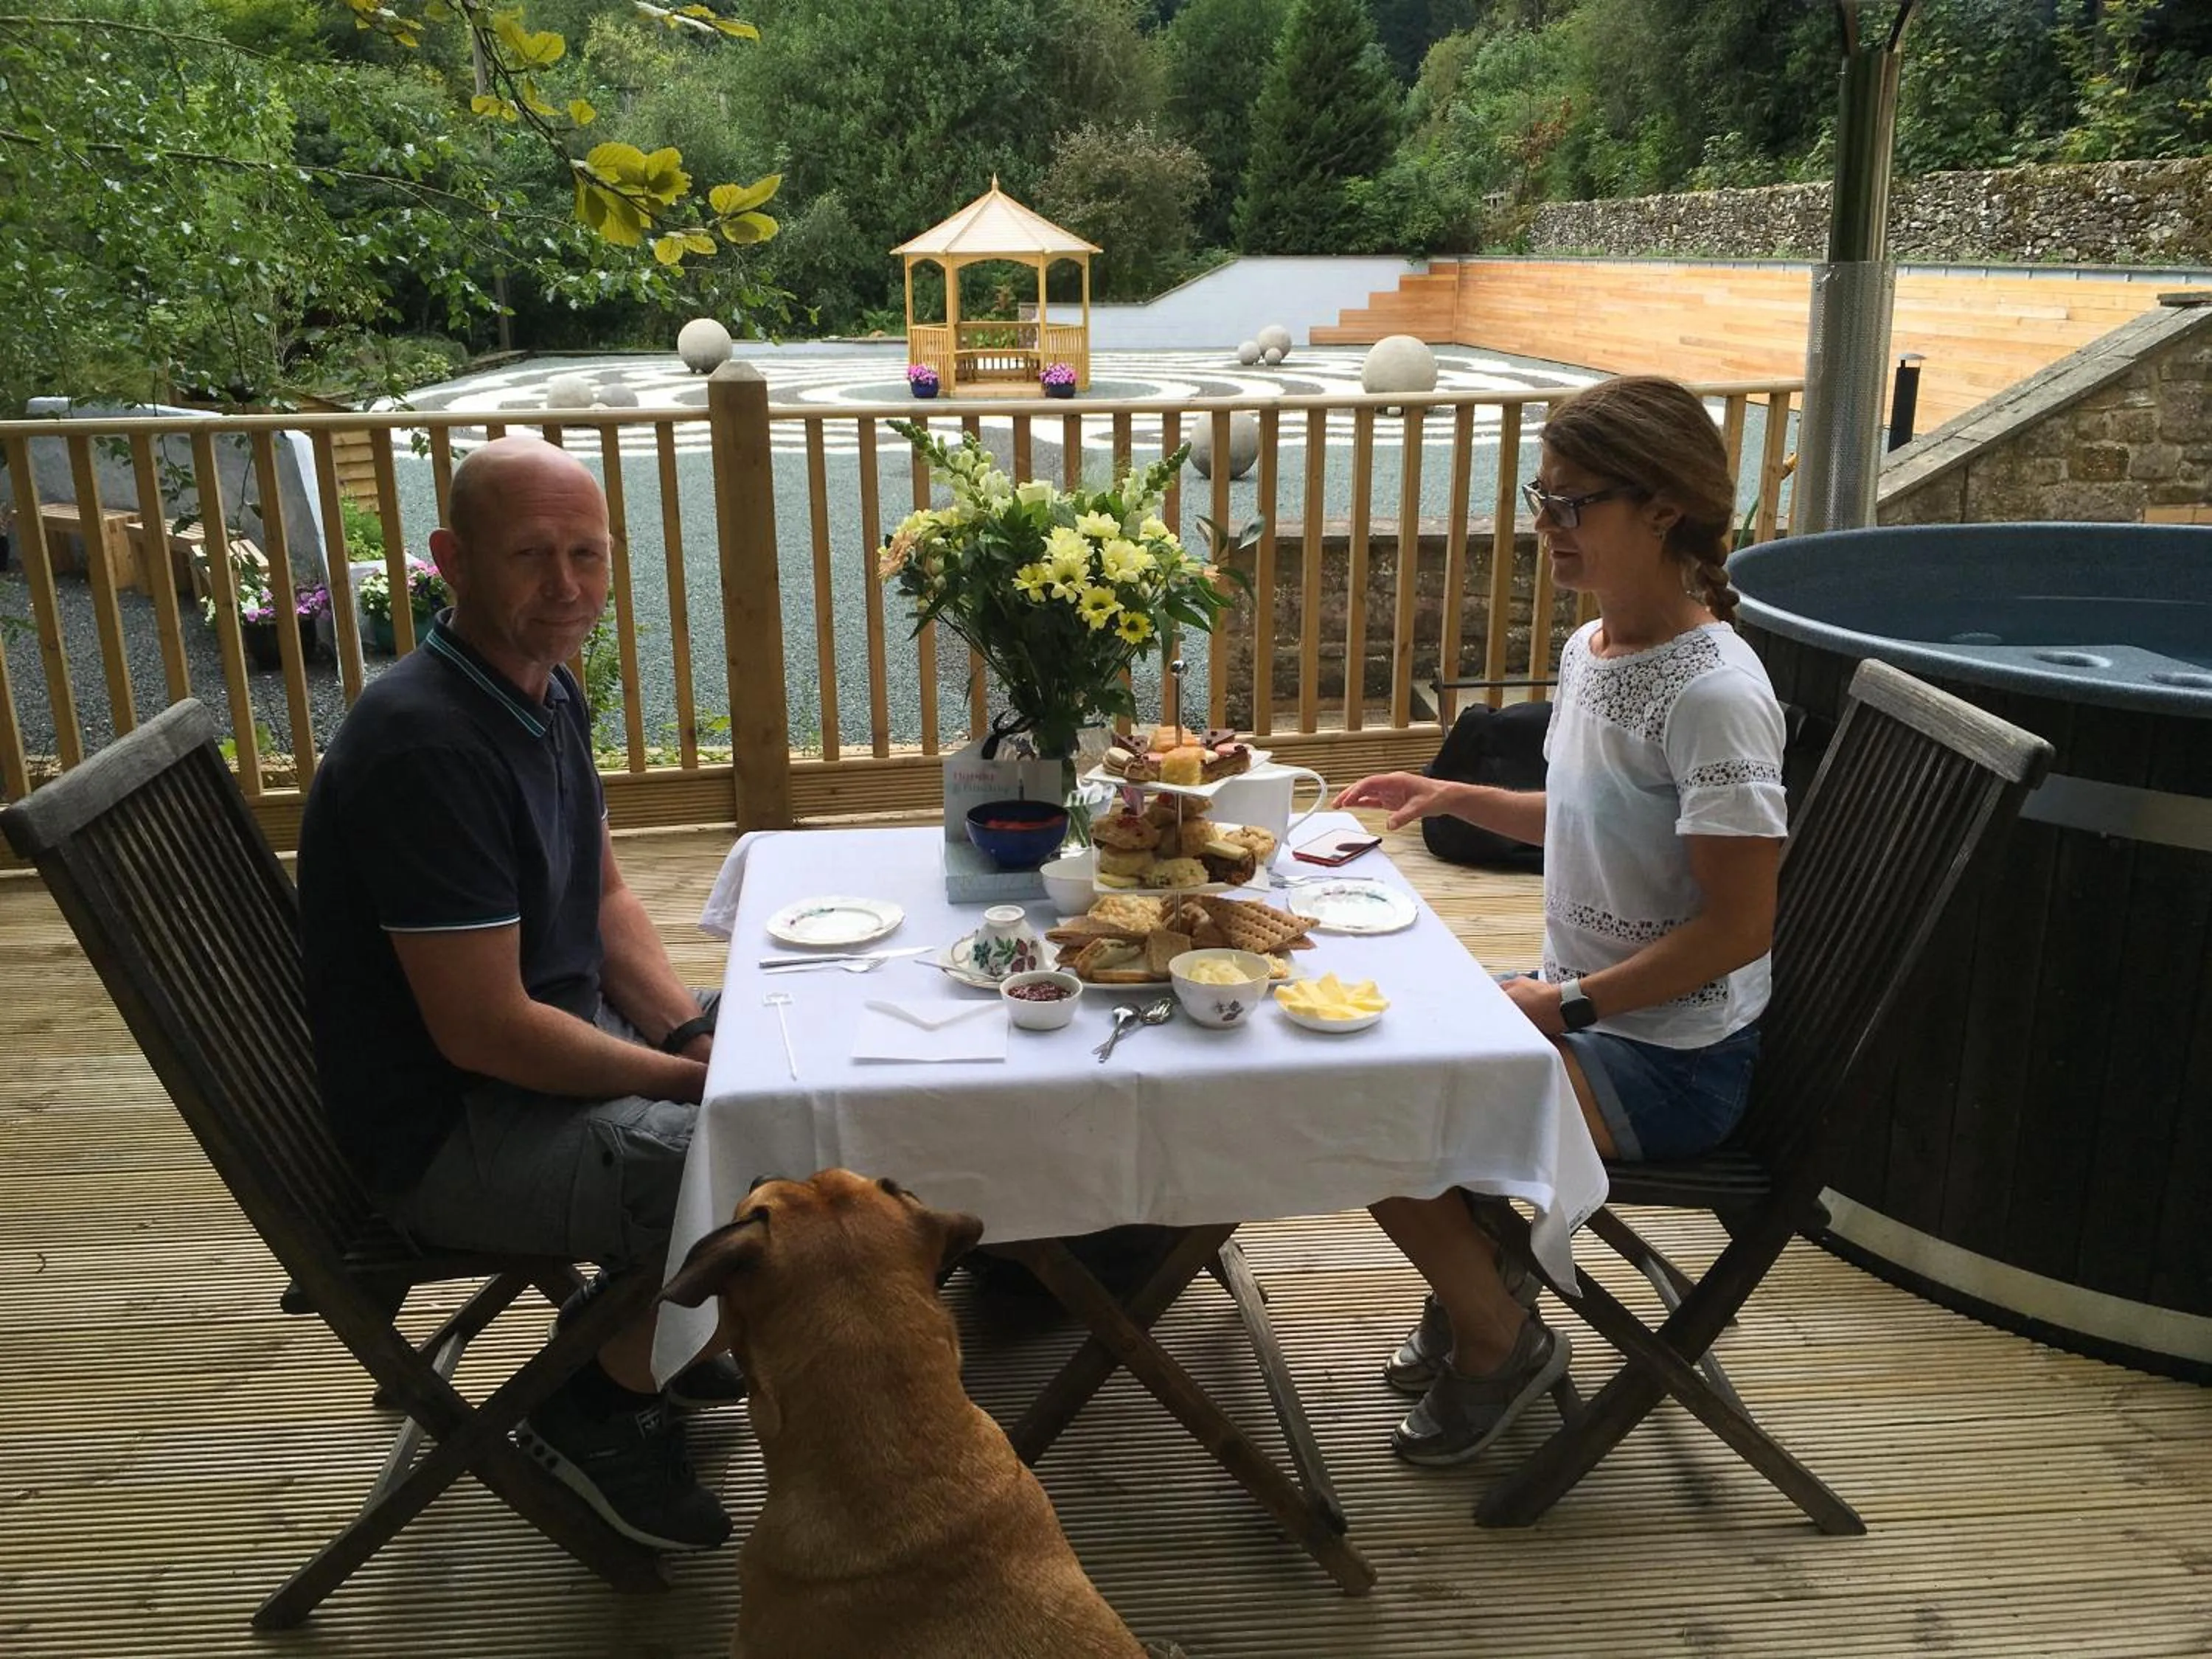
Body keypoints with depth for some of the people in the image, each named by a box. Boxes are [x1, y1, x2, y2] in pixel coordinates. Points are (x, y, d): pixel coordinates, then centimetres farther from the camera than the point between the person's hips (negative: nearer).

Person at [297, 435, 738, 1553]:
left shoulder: (543, 688, 2)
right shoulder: (428, 743, -28)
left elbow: (603, 894, 12)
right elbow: (483, 1031, -28)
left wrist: (692, 1031, -3)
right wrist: (686, 1075, -17)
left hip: (559, 1028, 10)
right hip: (446, 1130, -10)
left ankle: (627, 1317, 25)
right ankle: (599, 1403, 4)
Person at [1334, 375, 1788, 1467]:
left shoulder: (1712, 692, -24)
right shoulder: (1590, 648, 4)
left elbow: (1739, 924, -24)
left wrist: (1565, 1003, -20)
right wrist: (1454, 798, 10)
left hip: (1669, 1058, -9)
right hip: (1579, 1002, 9)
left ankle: (1499, 1336, 9)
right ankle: (1478, 1274, 27)